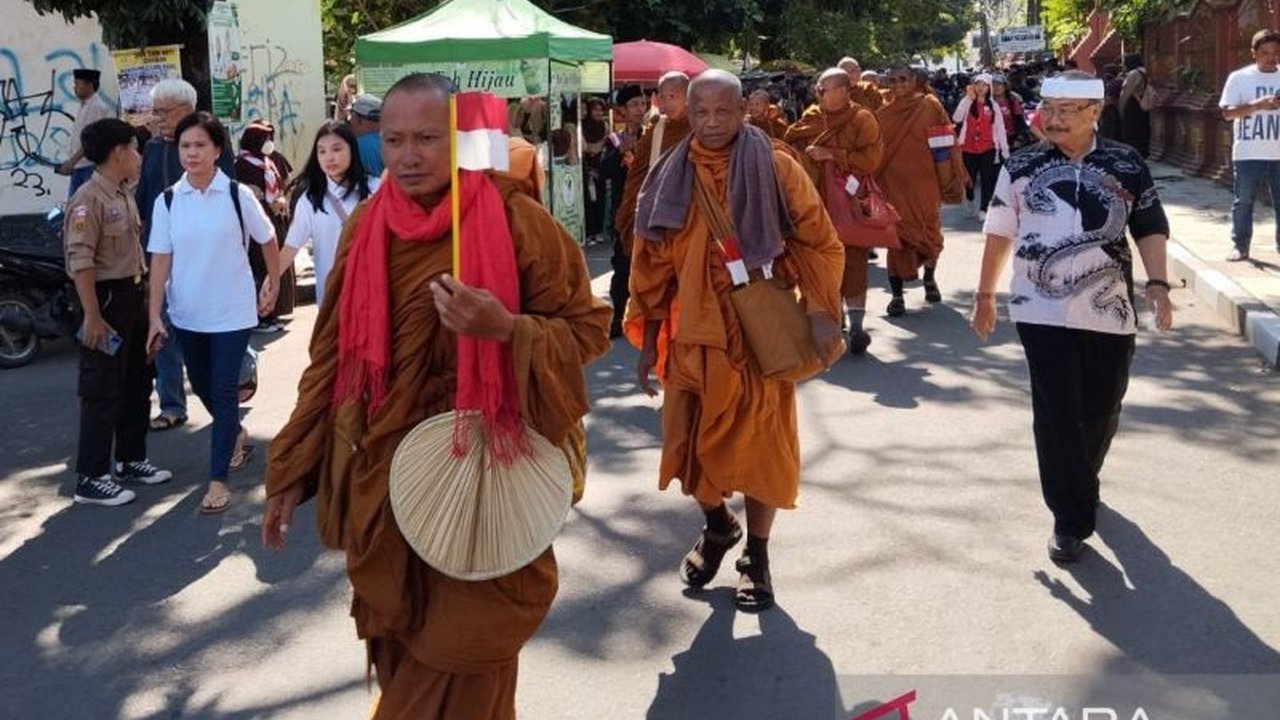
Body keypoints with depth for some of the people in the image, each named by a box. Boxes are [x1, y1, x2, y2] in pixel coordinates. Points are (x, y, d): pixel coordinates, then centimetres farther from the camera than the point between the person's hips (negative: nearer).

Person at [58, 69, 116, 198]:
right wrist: (70, 163, 13)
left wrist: (72, 162, -20)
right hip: (78, 167, 9)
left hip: (91, 166, -9)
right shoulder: (81, 108, 15)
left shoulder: (98, 108, -12)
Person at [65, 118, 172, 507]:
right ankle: (91, 478, 4)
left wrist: (145, 297, 17)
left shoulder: (125, 194, 11)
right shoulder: (88, 199, -18)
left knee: (137, 384, 17)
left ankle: (130, 460, 30)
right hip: (106, 298, -9)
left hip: (132, 295, 9)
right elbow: (80, 262, -22)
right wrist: (92, 316, -24)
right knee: (102, 391, -4)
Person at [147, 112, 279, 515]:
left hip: (232, 313, -4)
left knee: (223, 391, -4)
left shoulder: (238, 195, -9)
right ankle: (237, 435, 46)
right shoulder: (167, 201, -2)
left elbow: (268, 241, 5)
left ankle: (218, 480, 1)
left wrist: (273, 286, 11)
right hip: (186, 314, 4)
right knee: (202, 387, 18)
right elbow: (160, 260, -3)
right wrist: (155, 316, -8)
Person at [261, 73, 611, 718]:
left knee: (463, 656, 6)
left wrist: (506, 329, -25)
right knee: (398, 650, 15)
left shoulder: (517, 221, -9)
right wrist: (291, 470, 9)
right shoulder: (365, 227, 2)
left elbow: (586, 329, -5)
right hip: (383, 476, 4)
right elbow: (333, 354, 8)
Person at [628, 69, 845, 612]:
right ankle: (717, 527, 36)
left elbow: (820, 244, -2)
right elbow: (652, 266, 8)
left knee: (761, 443, 5)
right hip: (694, 336, 3)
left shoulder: (776, 169, -4)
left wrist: (821, 312, -13)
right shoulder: (670, 178, 4)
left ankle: (756, 555, 23)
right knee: (690, 443, 7)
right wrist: (647, 341, 7)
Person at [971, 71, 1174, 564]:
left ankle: (1079, 484, 41)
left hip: (1109, 311, 2)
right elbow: (1000, 234, 7)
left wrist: (1157, 284, -10)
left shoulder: (1126, 165, 1)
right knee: (1056, 416, -4)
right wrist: (985, 295, 9)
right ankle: (1071, 519, 5)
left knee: (1101, 411, 13)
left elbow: (1150, 229, 4)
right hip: (1043, 311, -1)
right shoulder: (1023, 167, 1)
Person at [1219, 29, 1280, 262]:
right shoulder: (1239, 77, 0)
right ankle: (1240, 246, 14)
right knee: (1243, 202, 5)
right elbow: (1227, 112, -6)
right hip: (1248, 153, -2)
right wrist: (1258, 105, -19)